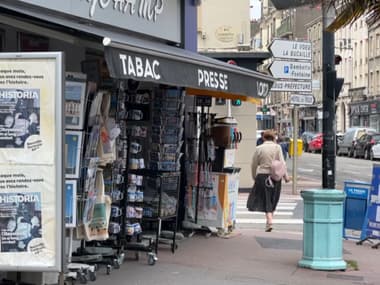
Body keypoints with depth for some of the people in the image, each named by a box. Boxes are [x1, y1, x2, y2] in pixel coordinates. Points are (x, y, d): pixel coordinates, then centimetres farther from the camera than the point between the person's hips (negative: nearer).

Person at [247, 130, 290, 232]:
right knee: (273, 199, 13)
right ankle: (269, 220, 21)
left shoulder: (259, 148, 0)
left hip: (263, 175, -1)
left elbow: (254, 165, 5)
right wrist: (285, 176, 3)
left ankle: (269, 221, -16)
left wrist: (254, 177, 18)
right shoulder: (277, 147, 1)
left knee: (266, 200, -1)